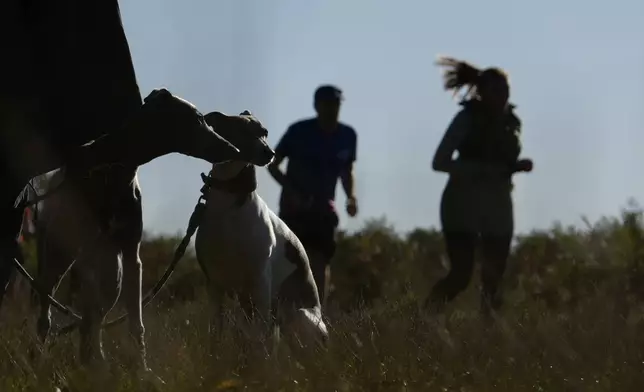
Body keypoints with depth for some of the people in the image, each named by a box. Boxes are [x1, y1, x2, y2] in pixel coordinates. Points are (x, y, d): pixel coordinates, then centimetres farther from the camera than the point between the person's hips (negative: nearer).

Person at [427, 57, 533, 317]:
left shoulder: (509, 122, 10)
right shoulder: (467, 119, -7)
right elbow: (440, 162, -13)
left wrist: (517, 166, -1)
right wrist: (485, 169, -21)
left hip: (498, 206, 6)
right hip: (464, 205, -6)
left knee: (494, 277, 2)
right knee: (461, 274, -13)